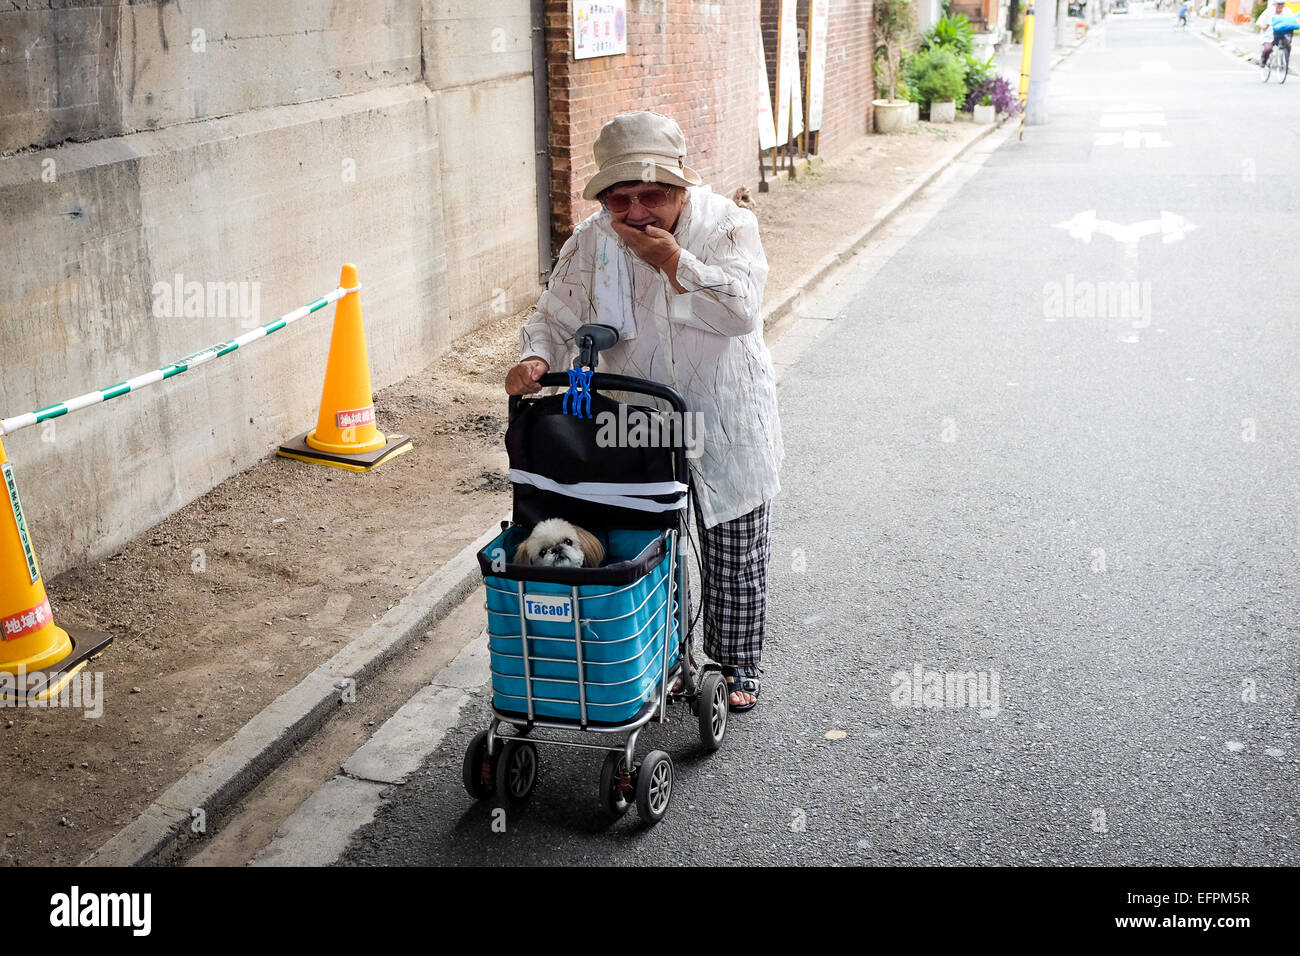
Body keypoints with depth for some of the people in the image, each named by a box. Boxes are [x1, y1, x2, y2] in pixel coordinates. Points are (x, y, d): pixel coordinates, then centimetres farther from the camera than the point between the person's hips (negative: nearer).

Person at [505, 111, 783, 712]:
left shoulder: (727, 225, -12)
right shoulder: (591, 242, -6)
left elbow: (741, 312, -24)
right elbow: (557, 317, -3)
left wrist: (675, 262, -31)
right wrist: (536, 359, -24)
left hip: (727, 425, -1)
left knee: (735, 555, 12)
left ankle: (736, 665, 32)